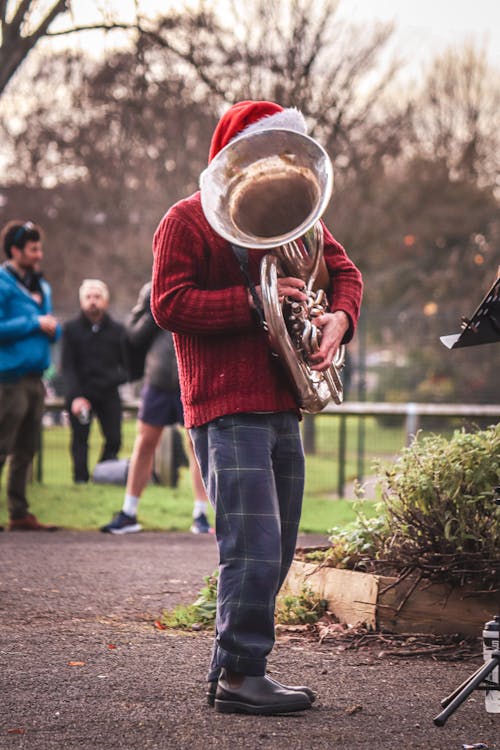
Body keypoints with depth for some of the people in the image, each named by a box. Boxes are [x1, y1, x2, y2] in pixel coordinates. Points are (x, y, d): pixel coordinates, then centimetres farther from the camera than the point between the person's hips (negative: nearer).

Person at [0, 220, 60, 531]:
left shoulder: (41, 286, 17)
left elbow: (52, 328, 23)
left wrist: (53, 328, 0)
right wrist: (35, 323, -14)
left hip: (34, 376, 8)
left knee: (26, 450, 11)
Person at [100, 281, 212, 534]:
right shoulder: (153, 291, 6)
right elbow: (134, 335, 4)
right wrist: (154, 312, -10)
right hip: (158, 379, 2)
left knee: (197, 445, 2)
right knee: (145, 443, 8)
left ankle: (200, 516, 11)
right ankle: (128, 514, 18)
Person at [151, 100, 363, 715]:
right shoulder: (188, 220, -3)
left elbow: (344, 271, 18)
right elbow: (168, 304, -12)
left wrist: (338, 318, -4)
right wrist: (251, 300, -20)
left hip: (282, 406, 8)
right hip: (226, 409, -8)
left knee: (275, 551, 9)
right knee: (254, 548, -14)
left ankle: (235, 671, 17)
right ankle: (239, 676, -8)